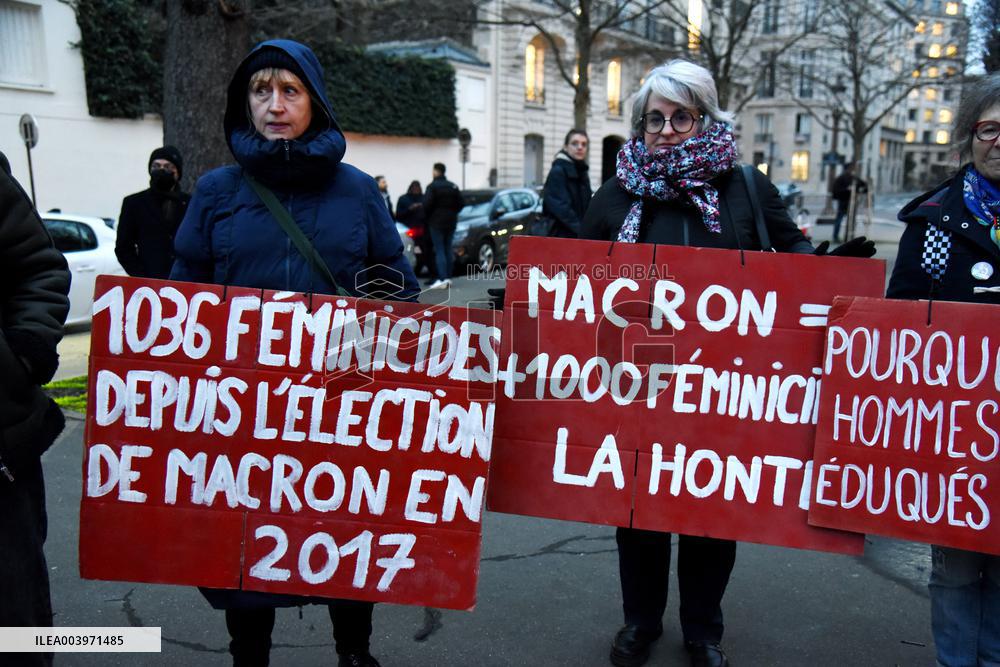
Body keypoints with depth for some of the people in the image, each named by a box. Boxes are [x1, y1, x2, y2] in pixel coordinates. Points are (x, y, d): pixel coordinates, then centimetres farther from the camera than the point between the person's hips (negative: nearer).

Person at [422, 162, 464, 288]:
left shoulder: (432, 186, -10)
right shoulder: (453, 186, 11)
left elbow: (427, 204, -18)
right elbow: (461, 203, 8)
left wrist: (426, 216, -2)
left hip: (437, 222, -6)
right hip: (451, 221, 6)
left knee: (439, 250, -6)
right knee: (448, 249, 11)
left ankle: (442, 279, -13)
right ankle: (448, 278, 12)